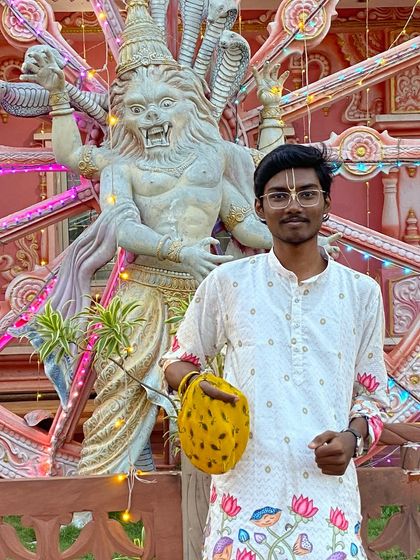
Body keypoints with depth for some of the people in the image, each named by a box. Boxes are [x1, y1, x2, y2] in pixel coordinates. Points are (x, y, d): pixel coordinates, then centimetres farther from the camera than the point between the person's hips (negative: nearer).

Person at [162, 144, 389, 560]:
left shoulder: (361, 292, 5)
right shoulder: (227, 283, 1)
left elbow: (372, 395, 12)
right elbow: (177, 361, 13)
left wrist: (354, 436, -8)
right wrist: (194, 383, -10)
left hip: (328, 492, 1)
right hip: (245, 490, -1)